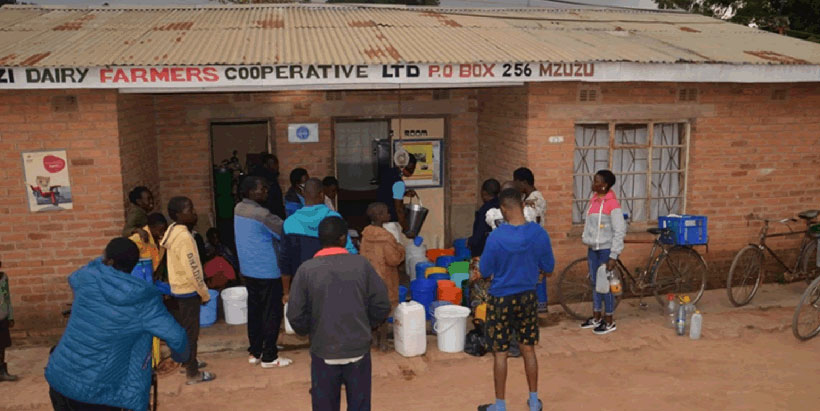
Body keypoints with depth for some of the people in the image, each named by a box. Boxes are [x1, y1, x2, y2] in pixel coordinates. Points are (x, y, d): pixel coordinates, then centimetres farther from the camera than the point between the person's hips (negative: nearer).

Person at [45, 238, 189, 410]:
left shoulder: (87, 278, -9)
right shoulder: (143, 300, -14)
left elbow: (73, 278, 18)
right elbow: (176, 336, -11)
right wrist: (179, 355, 12)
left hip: (61, 378, 2)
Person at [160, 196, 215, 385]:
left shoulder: (173, 232, 6)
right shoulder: (184, 237, -24)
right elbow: (192, 270, -24)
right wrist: (204, 293, -13)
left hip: (177, 289, 9)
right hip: (188, 291, -9)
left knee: (182, 330, 20)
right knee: (190, 332, 0)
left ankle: (188, 362, 35)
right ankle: (193, 374, 9)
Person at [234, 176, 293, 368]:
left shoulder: (239, 209, 4)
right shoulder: (261, 214, -22)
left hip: (248, 269, 8)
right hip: (267, 271, -8)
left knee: (254, 310, 16)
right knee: (272, 313, 3)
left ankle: (254, 352, 25)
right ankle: (269, 356, 10)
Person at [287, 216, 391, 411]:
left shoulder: (306, 270, -10)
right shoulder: (361, 264, -8)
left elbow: (295, 315, -7)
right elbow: (382, 306, -5)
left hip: (323, 351, 0)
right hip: (358, 348, 1)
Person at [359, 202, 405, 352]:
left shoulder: (366, 234, 0)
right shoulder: (386, 237, -23)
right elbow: (394, 259, -21)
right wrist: (400, 249, -3)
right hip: (383, 279, -7)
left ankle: (376, 339, 27)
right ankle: (382, 341, 14)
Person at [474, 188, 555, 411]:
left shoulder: (496, 237, -20)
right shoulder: (539, 233, -10)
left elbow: (485, 271, -9)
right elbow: (549, 267, 2)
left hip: (501, 299, -3)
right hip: (528, 297, 4)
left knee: (501, 353, 8)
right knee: (528, 349, 17)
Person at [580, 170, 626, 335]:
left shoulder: (612, 204, -17)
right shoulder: (594, 200, 7)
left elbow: (620, 231, -17)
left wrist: (613, 256, -19)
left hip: (606, 249, -8)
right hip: (592, 248, 8)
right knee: (594, 282, 15)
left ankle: (609, 322, 15)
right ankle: (596, 318, 28)